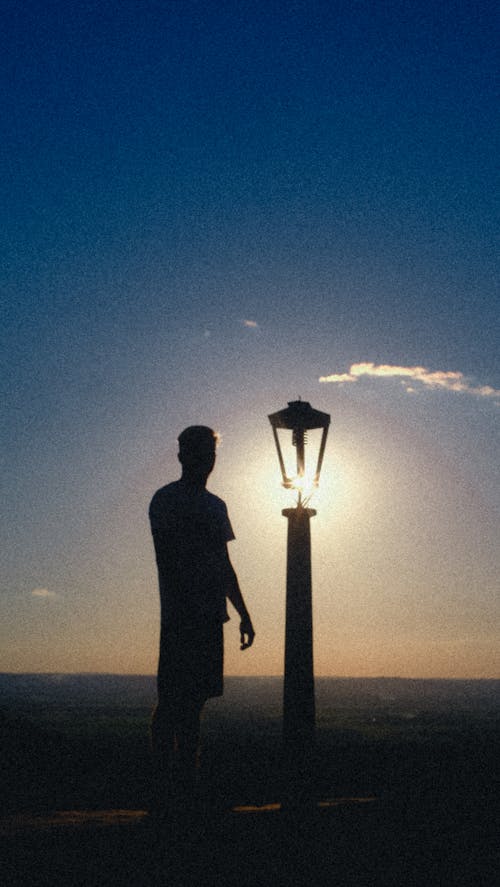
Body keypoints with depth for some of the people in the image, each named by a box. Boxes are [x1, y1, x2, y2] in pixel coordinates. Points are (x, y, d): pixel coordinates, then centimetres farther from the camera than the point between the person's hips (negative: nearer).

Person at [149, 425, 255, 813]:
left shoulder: (214, 505, 21)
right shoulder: (165, 500, 0)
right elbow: (168, 559, -12)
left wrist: (244, 615, 21)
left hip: (210, 615, 7)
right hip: (180, 615, -7)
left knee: (193, 698, 9)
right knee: (173, 698, -5)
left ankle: (185, 788, 17)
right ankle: (167, 787, 2)